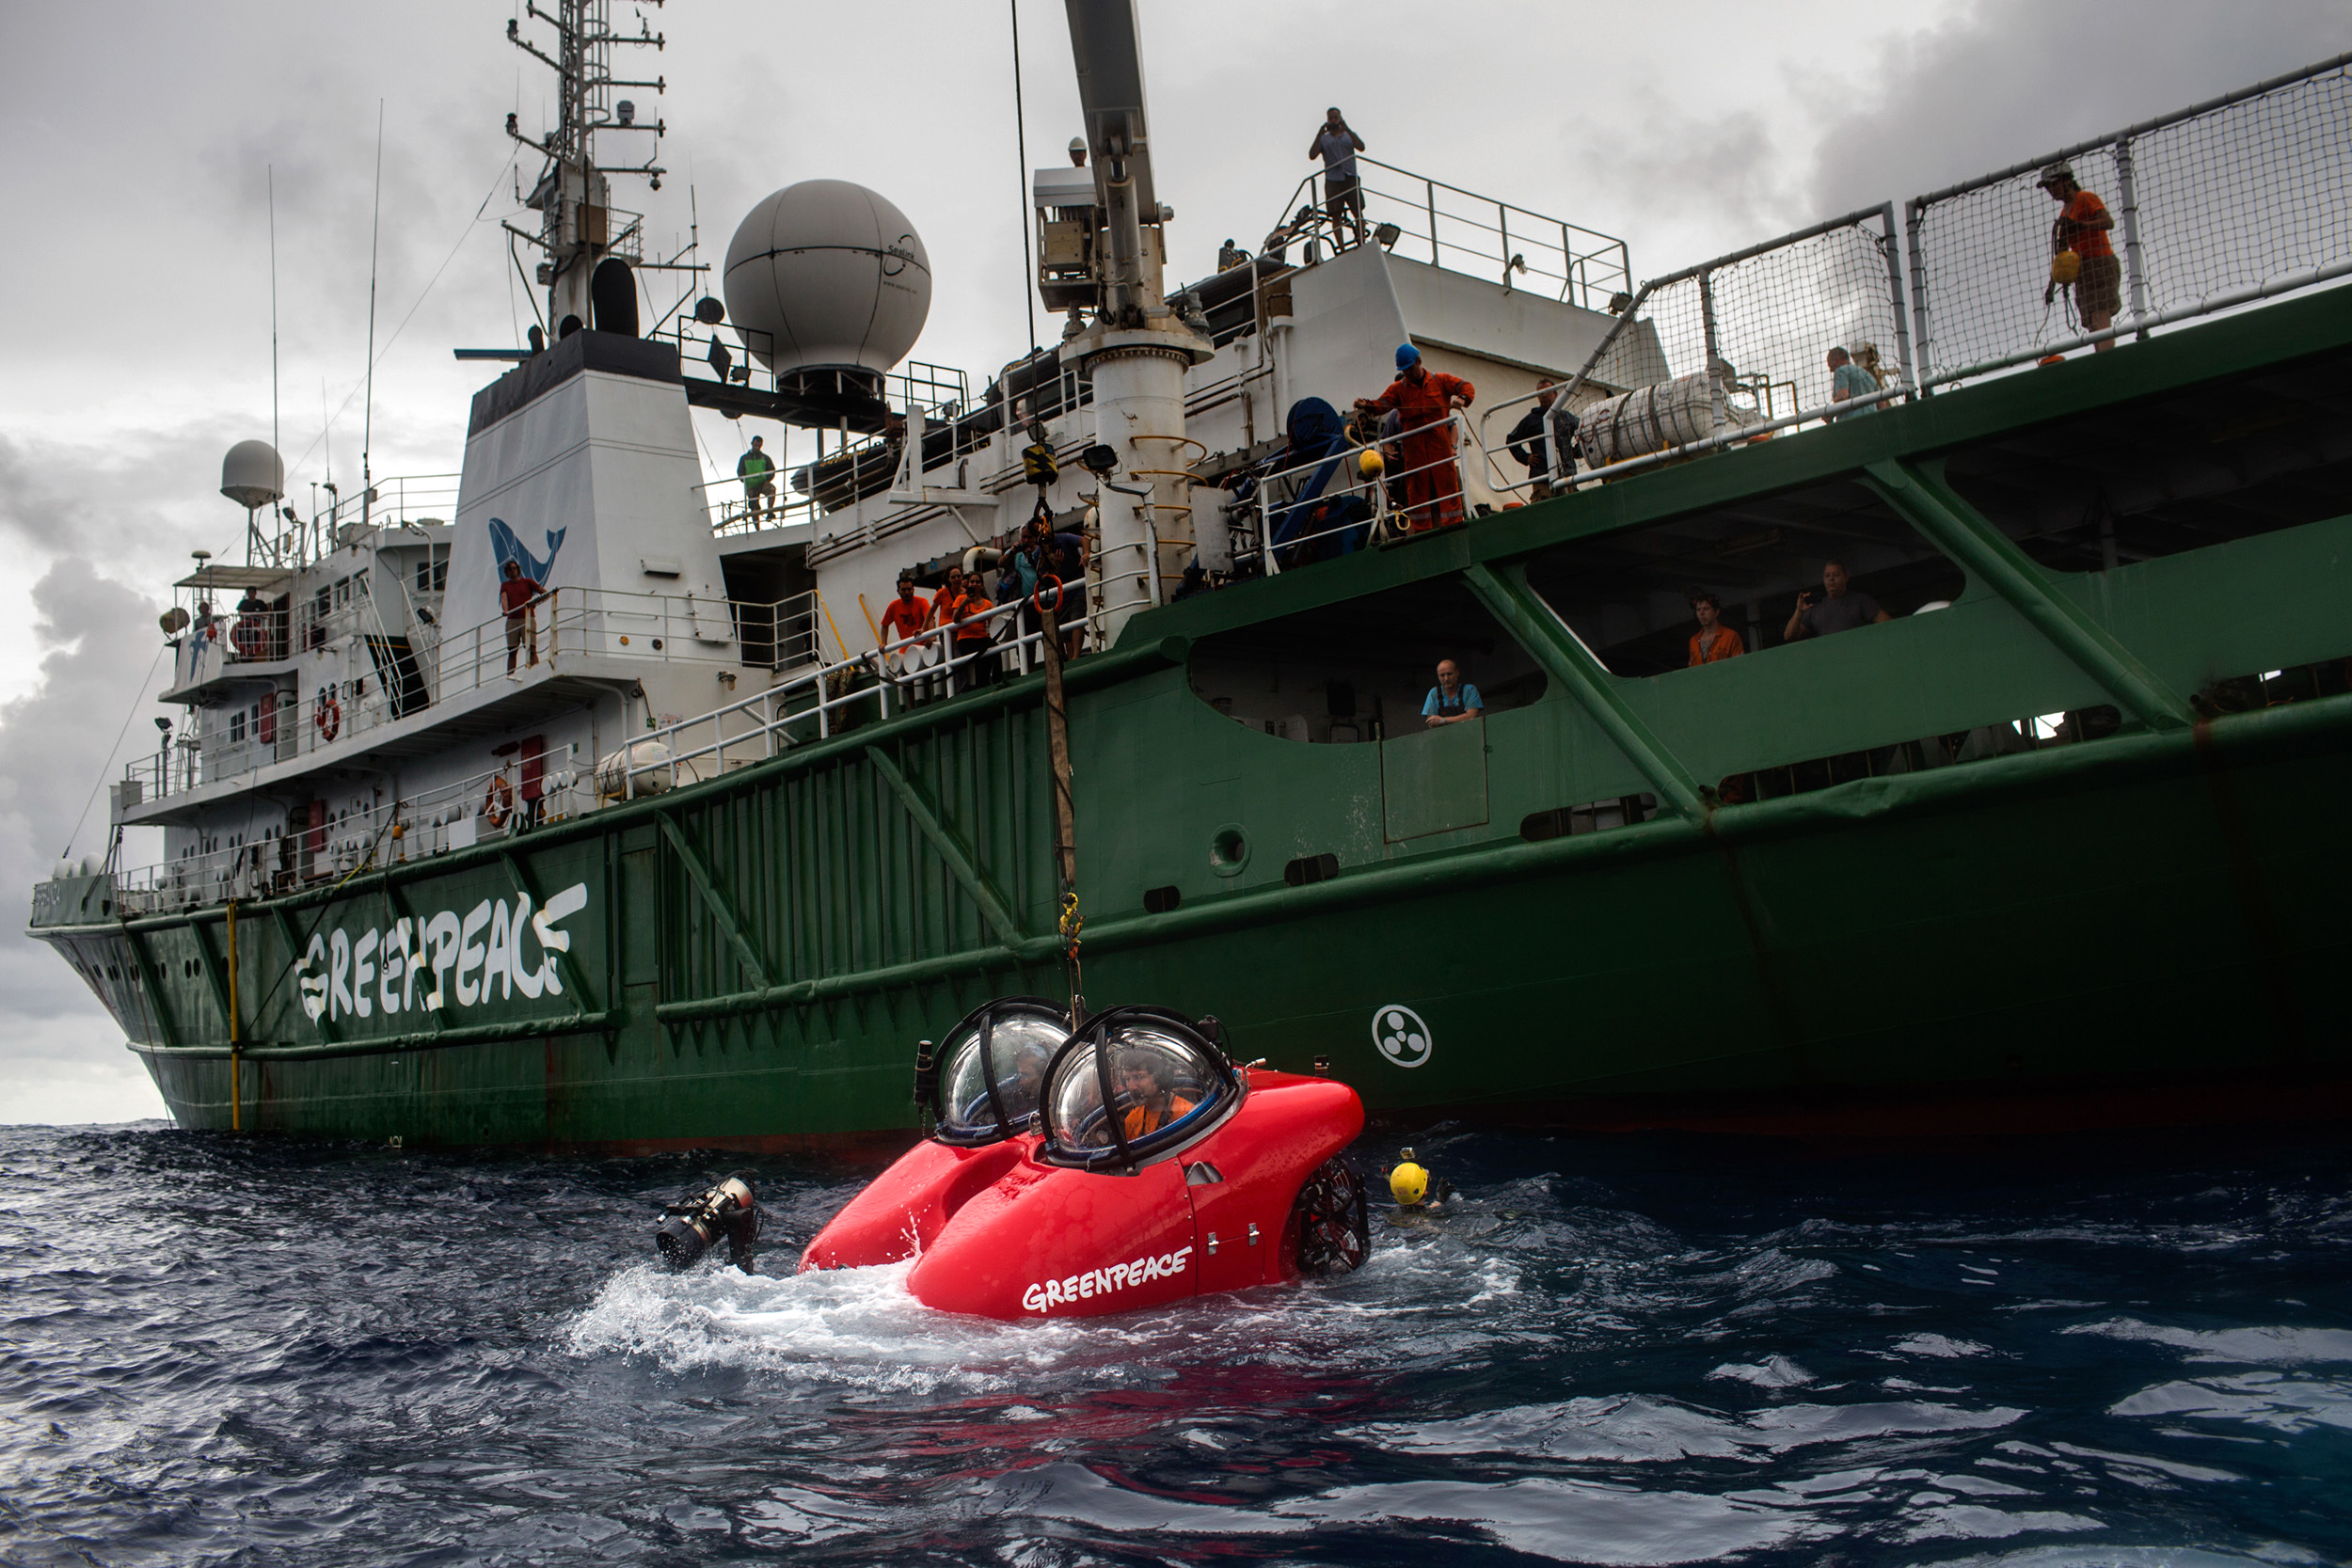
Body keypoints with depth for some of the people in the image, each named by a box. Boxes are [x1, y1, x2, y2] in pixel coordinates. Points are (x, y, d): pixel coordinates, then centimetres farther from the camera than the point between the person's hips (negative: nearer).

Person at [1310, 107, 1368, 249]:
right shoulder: (1324, 139, 16)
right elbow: (1312, 156, 1)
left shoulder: (1349, 136, 18)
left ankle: (1362, 244, -6)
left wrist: (1347, 129, -8)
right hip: (1332, 180, 0)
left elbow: (1361, 147, -3)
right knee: (1336, 215, -8)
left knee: (1358, 211, -8)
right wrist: (1319, 135, -7)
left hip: (1350, 178, 0)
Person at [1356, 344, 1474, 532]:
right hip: (1413, 444, 1)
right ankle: (1421, 527, 3)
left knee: (1446, 478, -3)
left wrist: (1462, 399, -18)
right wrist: (1366, 404, -25)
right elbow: (1382, 404, -4)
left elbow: (1467, 387, 5)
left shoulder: (1440, 380, 9)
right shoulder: (1398, 388, 10)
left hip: (1439, 440, -1)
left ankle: (1454, 523, 1)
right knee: (1417, 483, -1)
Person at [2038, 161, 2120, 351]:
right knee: (2093, 326, -3)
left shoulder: (2086, 199, 1)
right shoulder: (2064, 214, 22)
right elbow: (2061, 253, 23)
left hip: (2101, 264, -8)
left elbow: (2108, 222, -15)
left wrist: (2078, 225, -23)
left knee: (2101, 318, -23)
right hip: (2081, 271, 8)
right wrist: (2052, 284, 16)